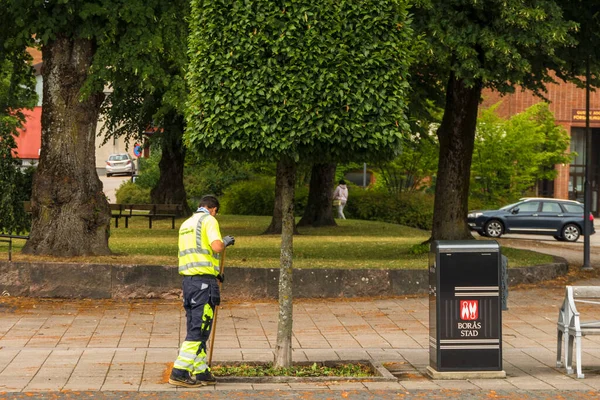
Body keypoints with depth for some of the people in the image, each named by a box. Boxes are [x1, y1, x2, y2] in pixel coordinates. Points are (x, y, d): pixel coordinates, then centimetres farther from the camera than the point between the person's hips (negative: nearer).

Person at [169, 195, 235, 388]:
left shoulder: (186, 224, 20)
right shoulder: (209, 220, -5)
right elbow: (216, 246, -20)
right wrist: (225, 241, 2)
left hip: (188, 279, 8)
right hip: (204, 281, -8)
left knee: (196, 329, 13)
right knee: (198, 330, -6)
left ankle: (201, 372, 18)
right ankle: (179, 372, -10)